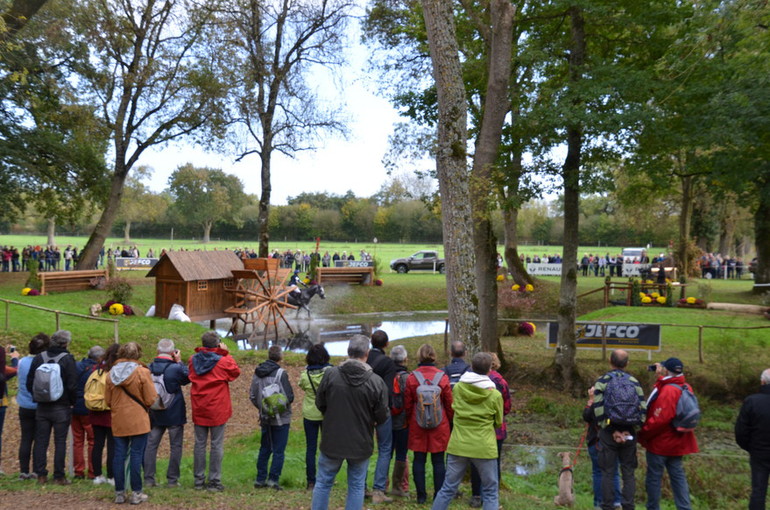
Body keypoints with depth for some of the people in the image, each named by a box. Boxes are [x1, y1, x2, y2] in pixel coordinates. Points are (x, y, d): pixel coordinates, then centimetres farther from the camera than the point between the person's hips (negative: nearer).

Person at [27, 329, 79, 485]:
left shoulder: (39, 358, 3)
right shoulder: (67, 359, -11)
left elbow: (29, 383, 6)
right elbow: (72, 385, -13)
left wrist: (38, 397, 16)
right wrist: (72, 402, 1)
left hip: (42, 407, 4)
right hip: (61, 407, -4)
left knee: (41, 441, 10)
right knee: (60, 442, 2)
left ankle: (41, 475, 13)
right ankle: (59, 476, 4)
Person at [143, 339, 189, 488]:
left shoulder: (149, 368, -3)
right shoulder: (176, 368, -16)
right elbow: (187, 378, 3)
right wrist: (180, 362, 1)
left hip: (155, 414, 4)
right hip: (175, 414, -4)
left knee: (151, 445, 11)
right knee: (176, 446, 7)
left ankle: (148, 479, 11)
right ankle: (172, 479, 8)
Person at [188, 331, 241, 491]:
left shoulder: (193, 360, 1)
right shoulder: (223, 361, -11)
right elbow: (235, 372, 5)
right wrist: (226, 354, 5)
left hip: (199, 410, 4)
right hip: (217, 410, -4)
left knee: (200, 444, 11)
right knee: (217, 445, 2)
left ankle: (199, 480, 16)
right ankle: (214, 481, 4)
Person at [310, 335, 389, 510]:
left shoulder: (330, 374, -13)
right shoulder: (376, 381, -15)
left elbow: (320, 403, 1)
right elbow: (382, 416, -10)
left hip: (332, 441, 1)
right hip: (361, 443, -1)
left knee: (323, 482, 16)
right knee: (357, 486, 14)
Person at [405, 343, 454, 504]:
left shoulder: (411, 378, -6)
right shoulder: (443, 377, -7)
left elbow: (408, 404, 1)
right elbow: (449, 404, 0)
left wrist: (410, 421, 16)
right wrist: (449, 421, 15)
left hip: (417, 425, 0)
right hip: (440, 425, 0)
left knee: (419, 459, 9)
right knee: (438, 460, 8)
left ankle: (421, 495, 13)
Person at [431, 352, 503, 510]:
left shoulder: (457, 387, -3)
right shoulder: (495, 395, -8)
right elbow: (498, 423, 5)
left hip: (458, 446, 2)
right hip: (484, 448, -2)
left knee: (447, 489, 11)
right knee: (490, 493, 11)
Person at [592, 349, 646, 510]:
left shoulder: (601, 382, -3)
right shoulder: (634, 382, 5)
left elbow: (598, 409, -11)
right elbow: (642, 408, -1)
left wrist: (611, 430, -8)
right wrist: (632, 429, -1)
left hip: (608, 432, -2)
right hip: (629, 433, 2)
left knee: (607, 473, 4)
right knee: (628, 473, 10)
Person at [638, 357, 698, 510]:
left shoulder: (668, 391, -23)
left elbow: (660, 419, -28)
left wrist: (642, 434, -15)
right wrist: (661, 376, 14)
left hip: (660, 442, -8)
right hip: (676, 442, 8)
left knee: (653, 478, 4)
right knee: (678, 476, 12)